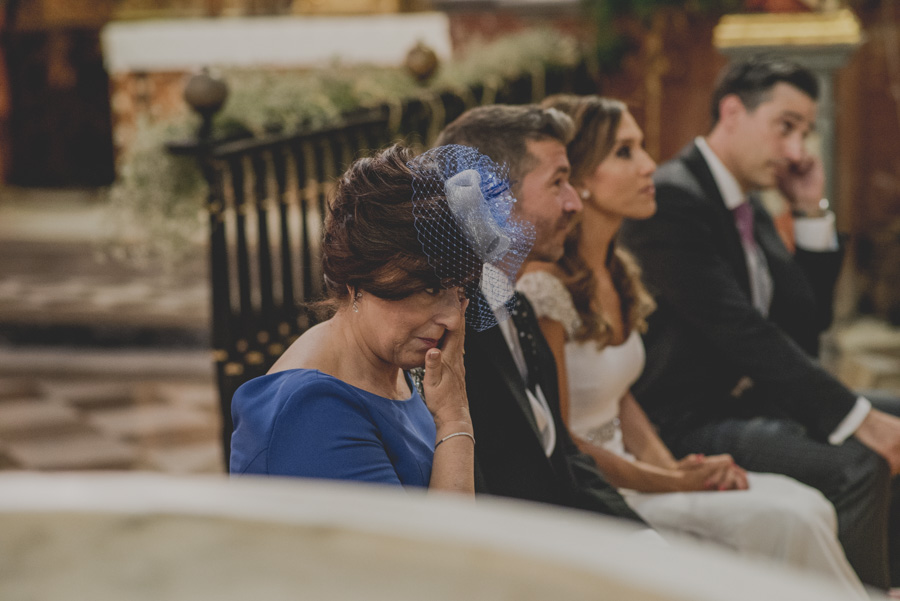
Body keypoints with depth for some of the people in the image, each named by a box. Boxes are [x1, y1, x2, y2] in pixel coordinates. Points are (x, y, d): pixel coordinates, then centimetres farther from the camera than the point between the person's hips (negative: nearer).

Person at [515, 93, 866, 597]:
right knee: (783, 520, -19)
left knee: (808, 507, -11)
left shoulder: (617, 272, 10)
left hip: (625, 472, 8)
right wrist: (669, 481, -11)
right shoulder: (542, 287, -18)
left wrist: (671, 465, 0)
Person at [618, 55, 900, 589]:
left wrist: (813, 211, 6)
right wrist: (856, 417, -25)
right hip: (690, 421, -10)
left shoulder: (753, 211, 16)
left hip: (753, 404, 10)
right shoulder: (671, 198, -15)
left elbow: (809, 323, 15)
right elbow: (741, 331, -23)